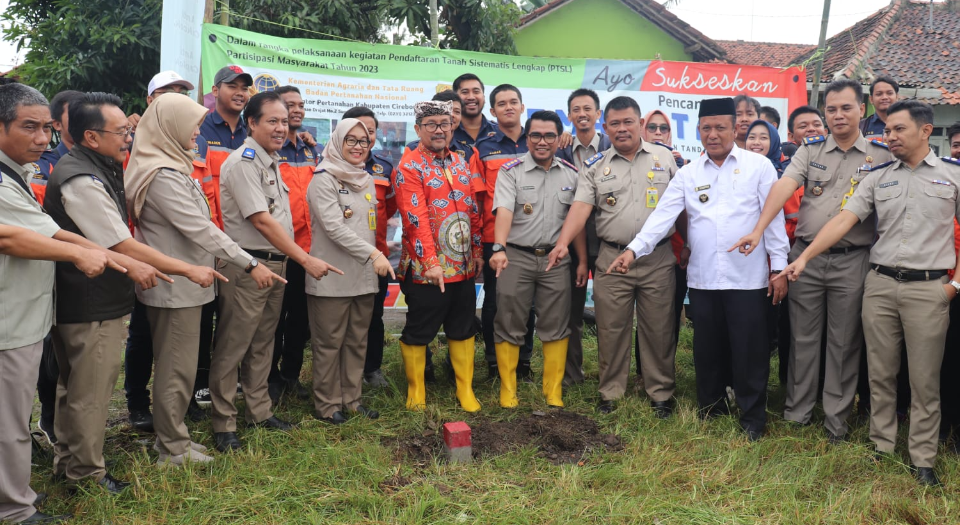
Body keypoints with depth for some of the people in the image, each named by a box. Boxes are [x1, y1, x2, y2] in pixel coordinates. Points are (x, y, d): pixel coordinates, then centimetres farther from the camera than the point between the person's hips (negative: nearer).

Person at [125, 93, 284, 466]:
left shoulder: (171, 166, 11)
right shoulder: (163, 175, -19)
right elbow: (200, 228, -24)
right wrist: (250, 264, -22)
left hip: (179, 283, 10)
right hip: (175, 285, -10)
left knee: (175, 365, 17)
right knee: (178, 366, 1)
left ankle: (170, 437, 29)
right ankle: (173, 448, 14)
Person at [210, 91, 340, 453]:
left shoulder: (271, 161, 13)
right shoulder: (243, 162, -14)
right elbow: (261, 221, -19)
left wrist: (289, 260, 12)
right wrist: (306, 260, -19)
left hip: (276, 264, 9)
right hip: (247, 266, -9)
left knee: (263, 342, 16)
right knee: (233, 346, 0)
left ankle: (259, 411, 27)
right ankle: (223, 423, 10)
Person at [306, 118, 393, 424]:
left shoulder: (366, 180, 15)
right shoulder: (324, 180, -8)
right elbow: (334, 227, -18)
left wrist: (375, 256, 14)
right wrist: (373, 254, -24)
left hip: (364, 275, 7)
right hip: (332, 276, -7)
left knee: (357, 341, 12)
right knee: (330, 342, 2)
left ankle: (351, 398, 23)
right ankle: (326, 404, 14)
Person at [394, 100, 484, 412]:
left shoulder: (459, 163, 12)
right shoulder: (409, 167, -9)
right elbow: (416, 219, -18)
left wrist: (477, 251, 12)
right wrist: (431, 263, -22)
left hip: (464, 266, 6)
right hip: (427, 268, -6)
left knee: (463, 328, 14)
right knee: (418, 331, 6)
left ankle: (465, 389, 26)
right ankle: (415, 391, 22)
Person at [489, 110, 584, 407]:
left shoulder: (571, 174, 7)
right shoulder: (511, 171, -3)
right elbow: (504, 211, -18)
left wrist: (582, 261, 7)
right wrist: (499, 248, -33)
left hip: (555, 258, 3)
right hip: (516, 257, -2)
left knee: (556, 327, 6)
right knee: (509, 325, 3)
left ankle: (554, 391, 18)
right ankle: (507, 389, 16)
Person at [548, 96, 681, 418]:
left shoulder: (664, 158, 6)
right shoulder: (595, 166, 6)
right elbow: (581, 206, -6)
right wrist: (563, 243, -20)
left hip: (657, 260, 0)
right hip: (612, 258, 0)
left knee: (659, 329, 7)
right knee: (611, 330, 7)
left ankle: (662, 394, 21)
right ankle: (610, 393, 21)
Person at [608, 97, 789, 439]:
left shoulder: (758, 166, 2)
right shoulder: (688, 173, 8)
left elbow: (774, 217, 0)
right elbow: (663, 215, -1)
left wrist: (778, 266, -4)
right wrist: (634, 249, -15)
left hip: (747, 278, -3)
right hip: (702, 278, 3)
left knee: (749, 349, 4)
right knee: (707, 347, 13)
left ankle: (753, 416, 20)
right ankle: (711, 407, 30)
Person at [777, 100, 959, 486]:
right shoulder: (877, 178, 8)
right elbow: (843, 219, -1)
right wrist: (803, 258, -11)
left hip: (928, 287, -2)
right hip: (879, 284, 3)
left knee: (924, 379, 4)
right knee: (880, 373, 9)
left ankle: (923, 460, 14)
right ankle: (881, 447, 21)